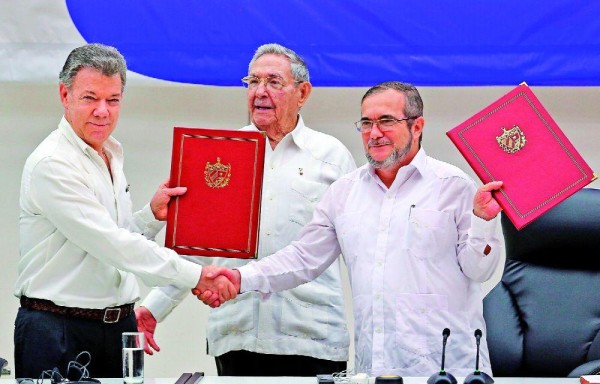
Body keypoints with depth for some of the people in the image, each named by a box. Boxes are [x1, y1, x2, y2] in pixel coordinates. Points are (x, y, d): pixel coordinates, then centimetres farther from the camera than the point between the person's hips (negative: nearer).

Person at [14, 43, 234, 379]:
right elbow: (110, 244, -21)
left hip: (119, 326, 8)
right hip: (60, 330, -8)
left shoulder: (111, 157, 13)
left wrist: (153, 215, 0)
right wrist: (195, 276, -23)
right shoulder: (52, 165, -15)